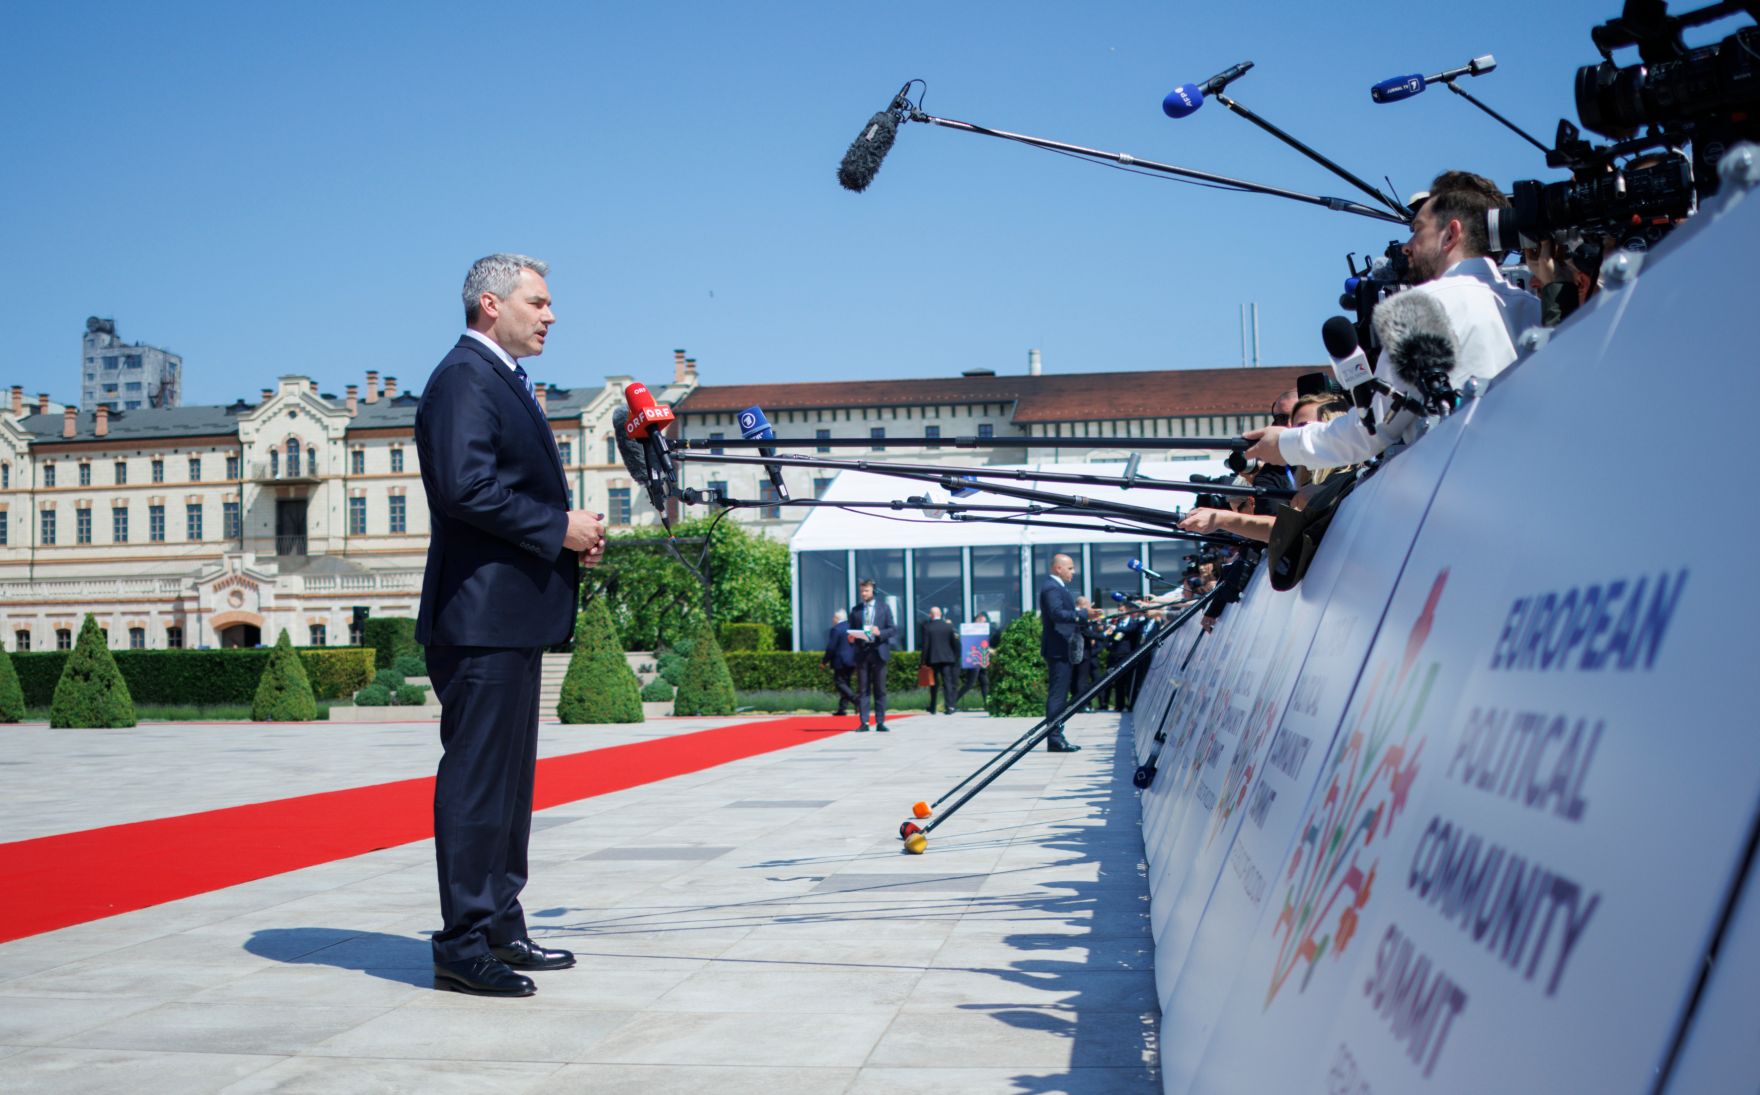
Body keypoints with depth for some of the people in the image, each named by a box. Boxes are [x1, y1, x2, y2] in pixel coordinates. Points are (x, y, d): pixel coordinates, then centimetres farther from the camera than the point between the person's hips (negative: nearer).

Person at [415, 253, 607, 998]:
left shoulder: (501, 380, 21)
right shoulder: (464, 378, -12)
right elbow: (466, 487, -23)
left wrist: (569, 536, 7)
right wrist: (558, 529, -16)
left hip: (513, 616, 11)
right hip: (480, 615, -11)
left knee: (508, 775, 15)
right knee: (475, 776, -6)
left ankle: (500, 929, 24)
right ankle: (463, 945, 0)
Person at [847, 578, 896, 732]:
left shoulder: (884, 607, 7)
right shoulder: (855, 609, 12)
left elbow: (893, 630, 3)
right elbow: (852, 631, 14)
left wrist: (880, 633, -15)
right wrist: (851, 639, -8)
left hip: (878, 651, -1)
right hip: (861, 652, 1)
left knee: (880, 689, 1)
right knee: (862, 689, 0)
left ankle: (880, 722, 4)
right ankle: (863, 723, 1)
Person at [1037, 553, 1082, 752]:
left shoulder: (1057, 586, 18)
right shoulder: (1051, 587, -15)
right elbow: (1057, 613, -30)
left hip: (1062, 649, 11)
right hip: (1059, 649, -11)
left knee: (1059, 695, 13)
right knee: (1057, 694, -10)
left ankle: (1057, 737, 17)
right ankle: (1054, 739, -10)